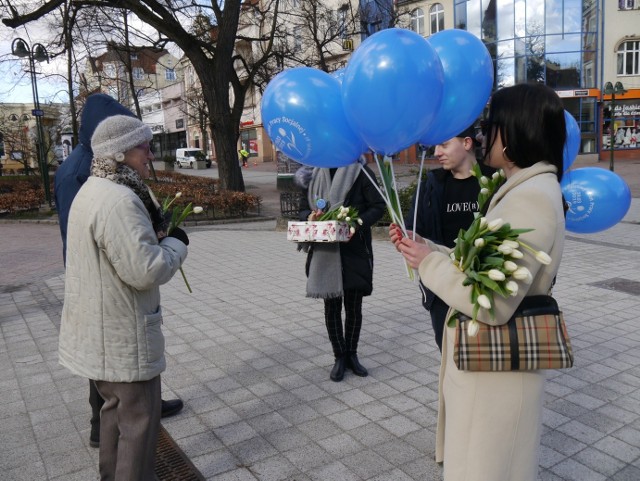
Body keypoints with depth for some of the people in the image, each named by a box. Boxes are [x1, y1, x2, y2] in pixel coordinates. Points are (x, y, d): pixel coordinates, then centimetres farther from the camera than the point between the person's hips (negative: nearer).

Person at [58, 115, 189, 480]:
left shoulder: (93, 191, 10)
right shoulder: (119, 200, -25)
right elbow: (145, 270, -29)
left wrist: (157, 232, 4)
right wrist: (176, 243, -12)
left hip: (103, 331, 11)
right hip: (122, 336, -11)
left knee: (118, 410, 24)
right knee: (139, 420, 4)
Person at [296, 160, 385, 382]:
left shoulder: (361, 172, -4)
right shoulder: (314, 175, 8)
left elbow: (378, 206, -7)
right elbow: (304, 207, 14)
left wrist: (358, 223, -23)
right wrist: (309, 217, -10)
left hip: (355, 250, -2)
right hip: (324, 252, 3)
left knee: (353, 305, 9)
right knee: (331, 305, 8)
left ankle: (351, 355, 27)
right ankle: (340, 356, 23)